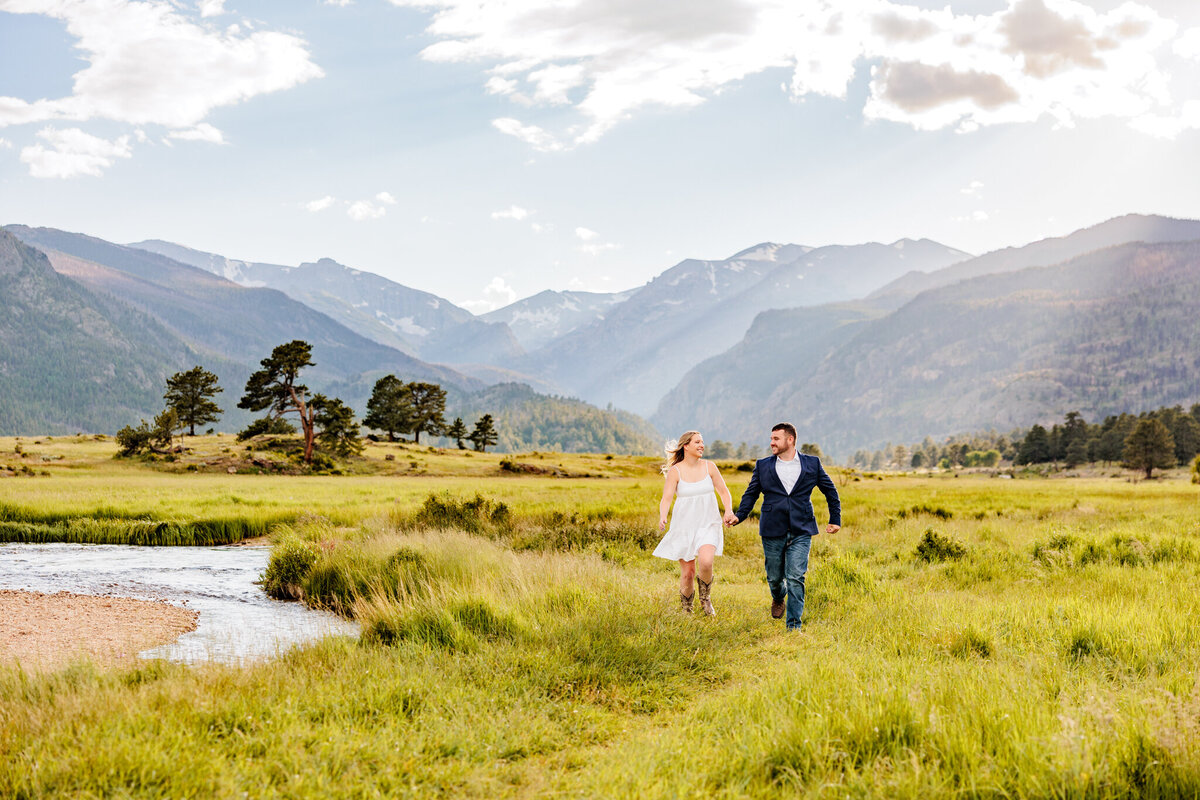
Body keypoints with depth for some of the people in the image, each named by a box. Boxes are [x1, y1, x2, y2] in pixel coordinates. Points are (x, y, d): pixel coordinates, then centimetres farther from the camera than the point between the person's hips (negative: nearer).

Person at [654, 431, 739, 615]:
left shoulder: (709, 467, 0)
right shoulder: (675, 471, -7)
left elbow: (723, 491, 10)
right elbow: (666, 498, -11)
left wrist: (729, 510, -7)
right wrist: (662, 517, -30)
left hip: (708, 525, 1)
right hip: (684, 527, -1)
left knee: (705, 562, -24)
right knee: (687, 573, 1)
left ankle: (705, 598, 4)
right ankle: (686, 609, 26)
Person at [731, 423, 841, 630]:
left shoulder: (812, 464, 4)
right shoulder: (763, 466, 6)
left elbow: (830, 491, 15)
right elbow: (750, 494, 10)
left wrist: (835, 519, 13)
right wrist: (738, 516, -4)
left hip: (801, 532, -1)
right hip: (773, 531, 1)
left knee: (796, 578, -9)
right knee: (774, 577, 10)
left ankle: (793, 626, -3)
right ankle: (778, 598, 45)